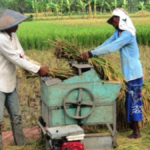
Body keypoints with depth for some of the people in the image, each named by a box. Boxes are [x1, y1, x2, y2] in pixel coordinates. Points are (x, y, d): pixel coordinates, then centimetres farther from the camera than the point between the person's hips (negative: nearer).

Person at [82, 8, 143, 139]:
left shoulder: (127, 34, -23)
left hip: (133, 72, -9)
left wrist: (91, 53, -29)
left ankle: (136, 131, 3)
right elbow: (107, 44, 2)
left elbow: (111, 48, -30)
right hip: (128, 72, 9)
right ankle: (133, 126, 25)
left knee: (134, 100, -4)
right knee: (130, 99, 15)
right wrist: (90, 53, -10)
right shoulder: (118, 33, 8)